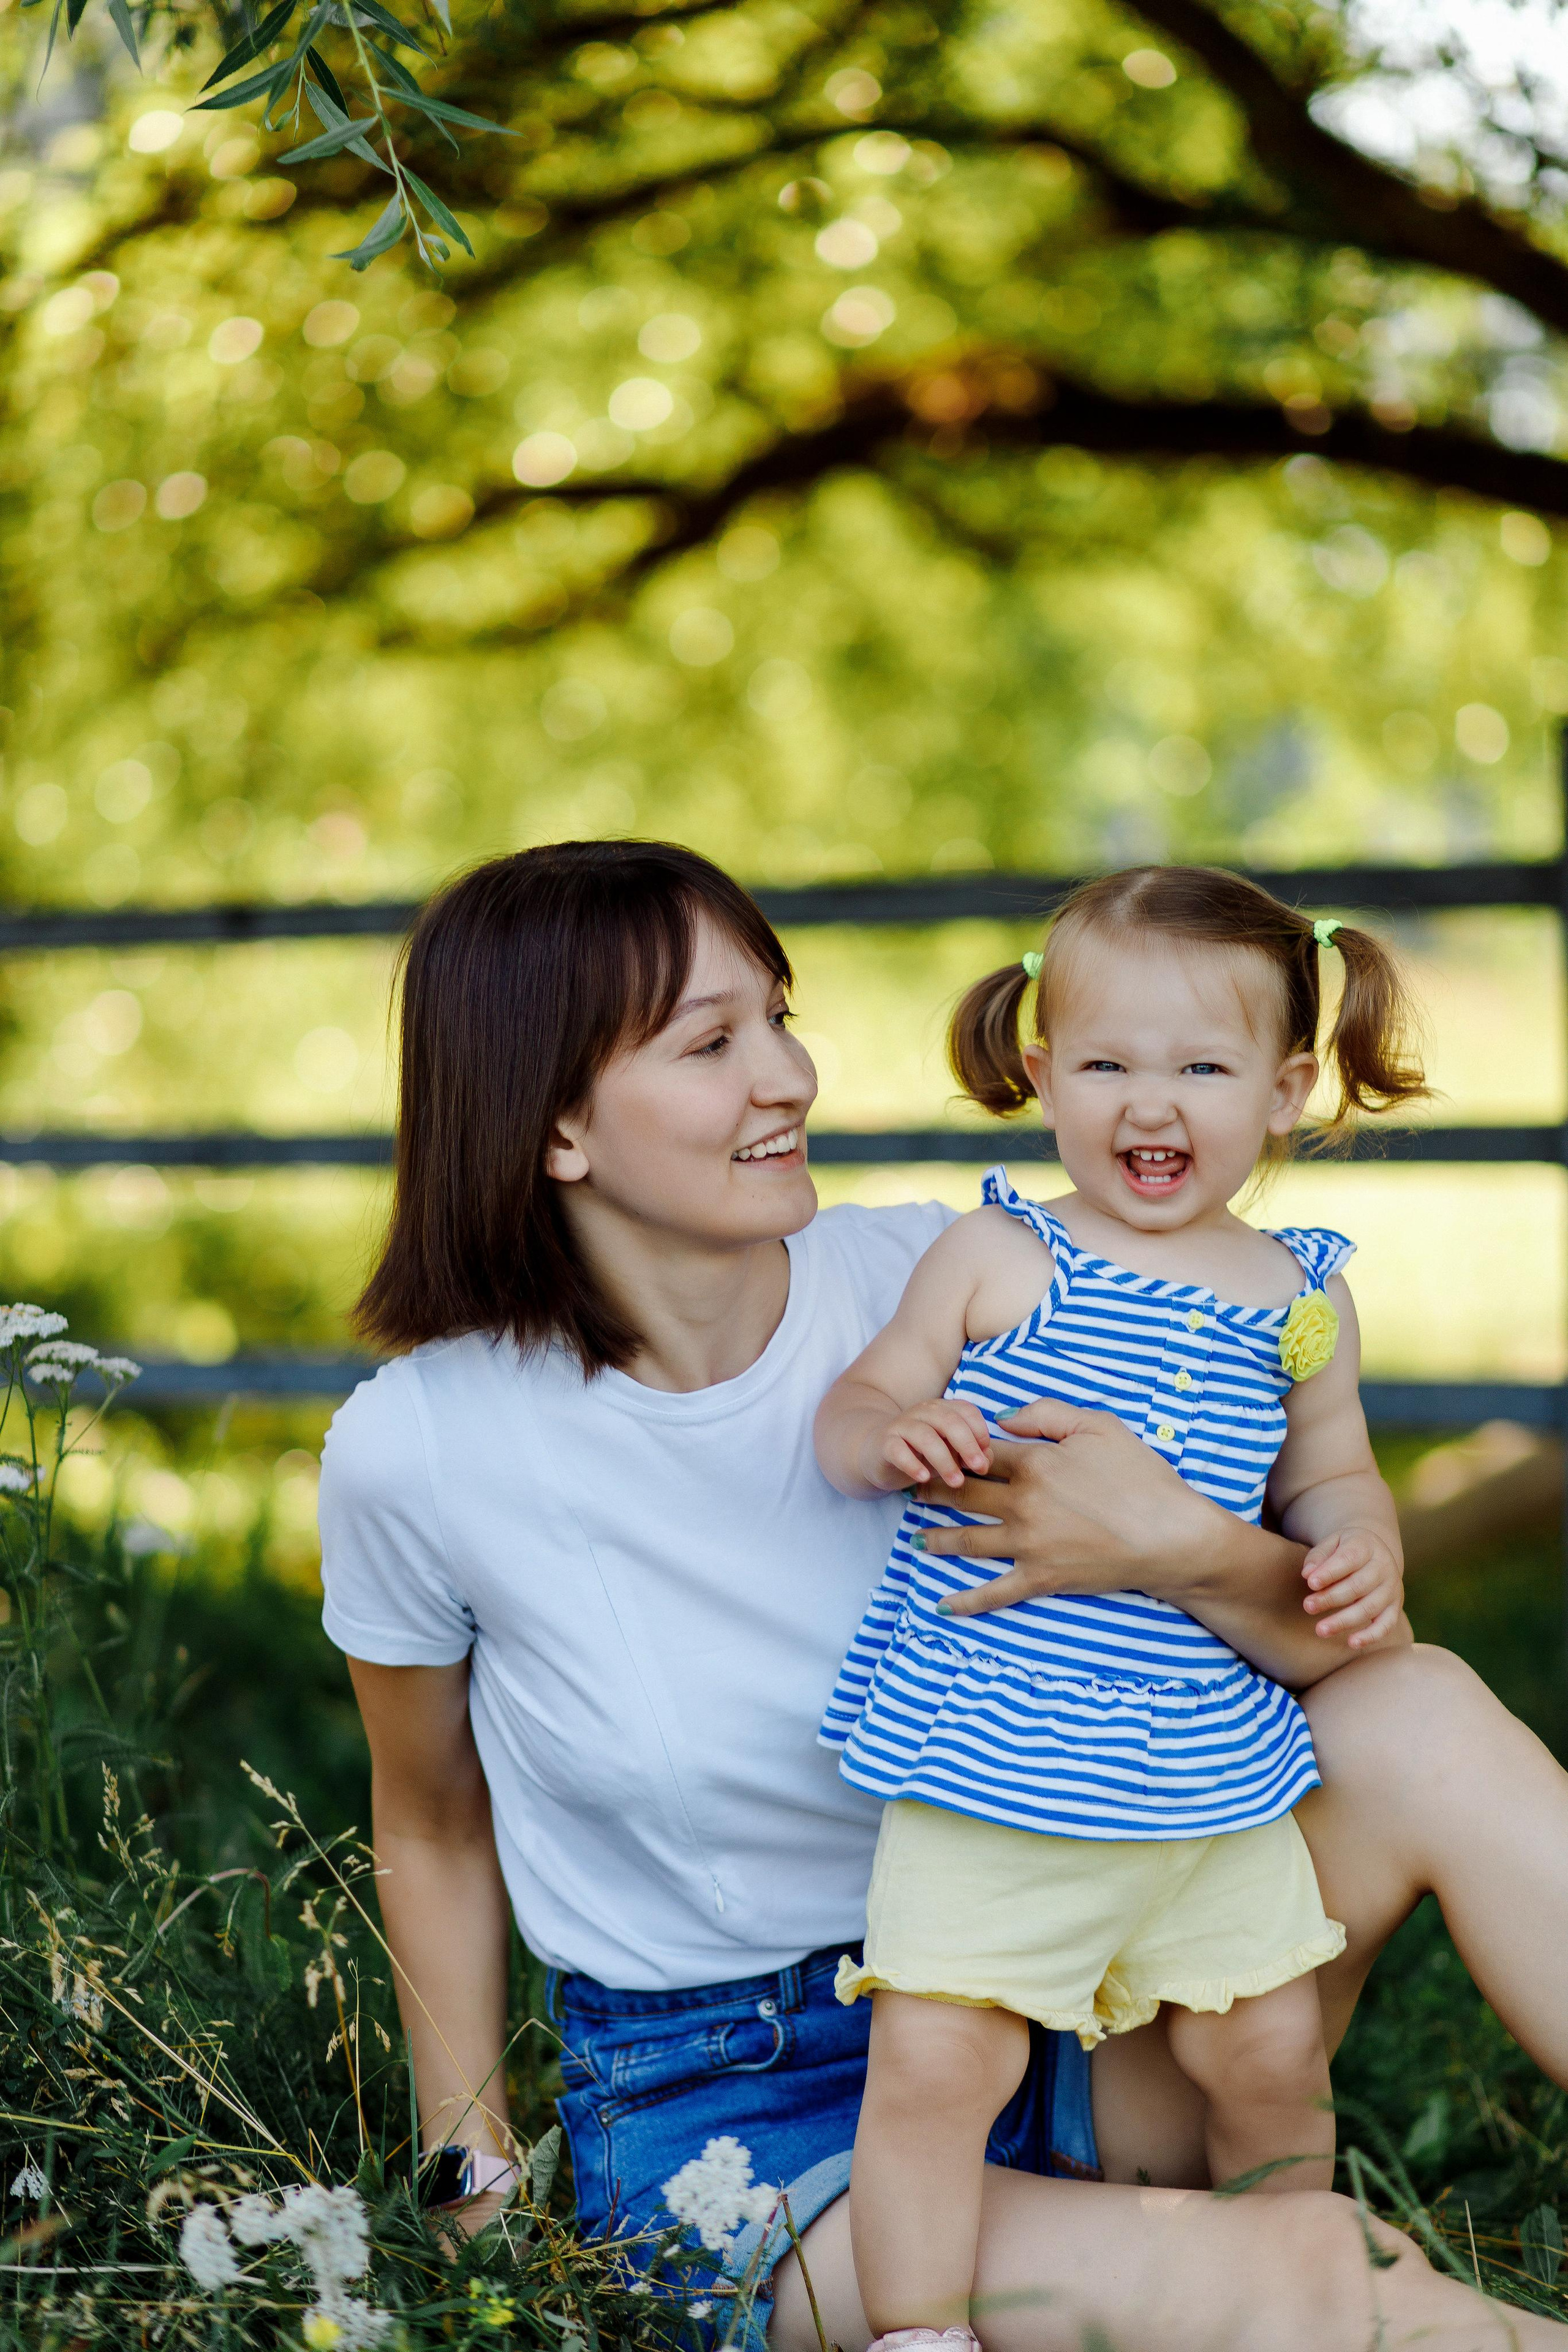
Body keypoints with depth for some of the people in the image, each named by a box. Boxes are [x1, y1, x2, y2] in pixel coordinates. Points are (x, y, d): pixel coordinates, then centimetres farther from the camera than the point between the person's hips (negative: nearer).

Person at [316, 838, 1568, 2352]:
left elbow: (1340, 1636, -7)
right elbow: (431, 1827, 5)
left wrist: (1186, 1548, -29)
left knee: (1418, 1719, -19)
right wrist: (479, 2191, 8)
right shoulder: (414, 1454, -14)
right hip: (724, 2123, -3)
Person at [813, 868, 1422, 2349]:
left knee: (1268, 2054, 13)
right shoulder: (995, 1258, -3)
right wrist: (894, 1431, -23)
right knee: (933, 2058, -11)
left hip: (1214, 1769, 3)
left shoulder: (1300, 1299, 6)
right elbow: (851, 1414, 0)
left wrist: (1361, 1547, -4)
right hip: (986, 1765, -3)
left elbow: (1329, 1470, 18)